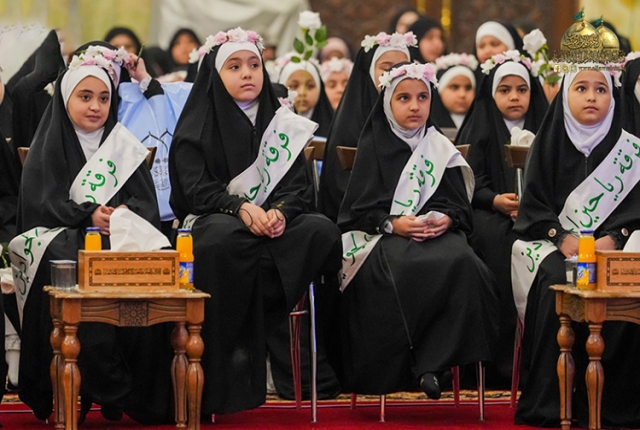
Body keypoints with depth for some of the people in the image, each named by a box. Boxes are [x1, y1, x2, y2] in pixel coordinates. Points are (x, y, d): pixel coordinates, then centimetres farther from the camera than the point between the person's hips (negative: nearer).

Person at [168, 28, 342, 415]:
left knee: (323, 231, -28)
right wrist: (240, 208, -25)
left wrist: (280, 212, -18)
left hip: (274, 221, 4)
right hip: (213, 221, -3)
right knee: (225, 240, -40)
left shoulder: (282, 123, 13)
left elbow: (300, 183, 5)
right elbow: (195, 188, -7)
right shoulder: (196, 127, 4)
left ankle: (253, 336, -25)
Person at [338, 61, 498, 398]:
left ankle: (433, 363, -29)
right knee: (398, 270, -40)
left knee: (462, 264, -34)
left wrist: (447, 219, -11)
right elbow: (359, 209, 3)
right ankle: (396, 368, -27)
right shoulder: (374, 148, 10)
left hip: (438, 232, 2)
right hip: (384, 234, -2)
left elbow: (460, 204, 12)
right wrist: (393, 223, -14)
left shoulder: (441, 149, 17)